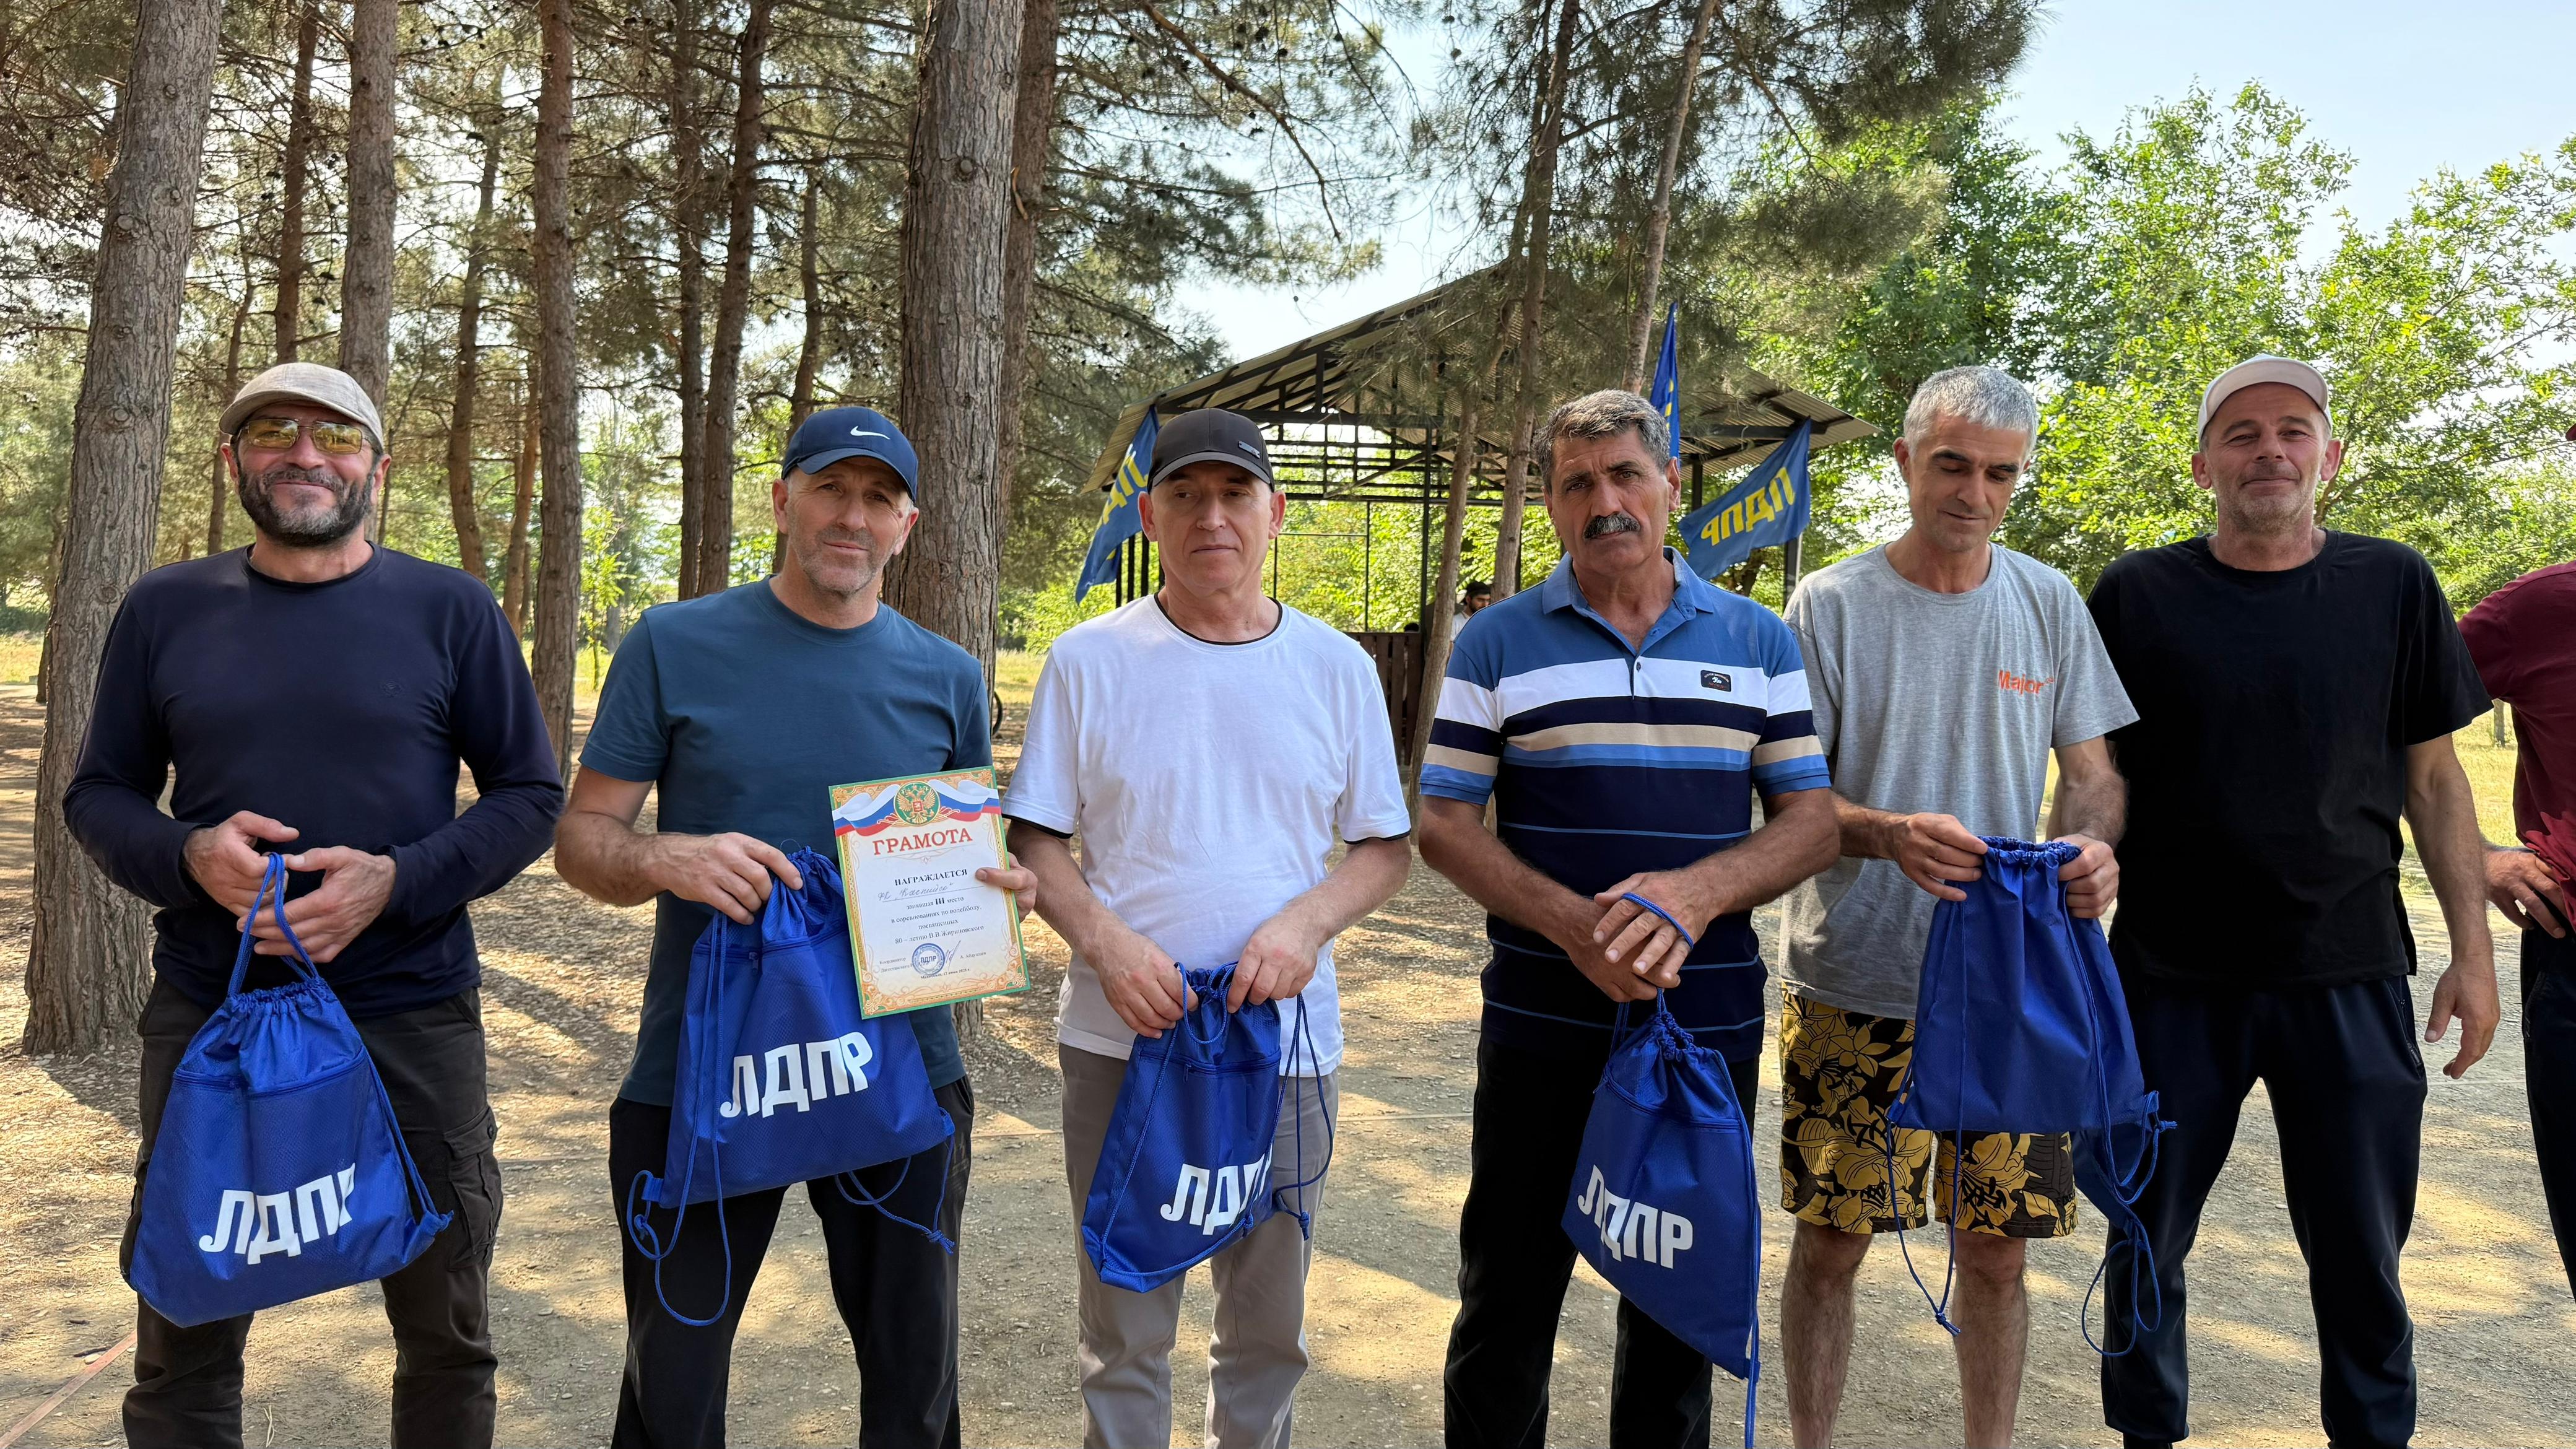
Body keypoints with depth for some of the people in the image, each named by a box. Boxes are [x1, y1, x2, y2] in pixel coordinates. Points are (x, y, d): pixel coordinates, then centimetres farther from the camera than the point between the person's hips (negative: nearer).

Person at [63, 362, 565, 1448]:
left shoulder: (451, 610, 0)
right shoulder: (166, 610, 5)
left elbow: (531, 796, 1)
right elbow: (97, 795, 10)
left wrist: (397, 882, -16)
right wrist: (189, 857, -12)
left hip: (412, 1019, -1)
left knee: (449, 1335, 11)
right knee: (181, 1349, 12)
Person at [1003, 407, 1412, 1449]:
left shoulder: (1336, 667, 2)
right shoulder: (1088, 660, -1)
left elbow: (1386, 846, 6)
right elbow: (1035, 838, 2)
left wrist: (1305, 925, -13)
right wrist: (1105, 942, -16)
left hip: (1288, 1044, 1)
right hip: (1123, 1038, -1)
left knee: (1270, 1330, 15)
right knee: (1124, 1330, 11)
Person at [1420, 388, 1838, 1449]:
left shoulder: (1759, 642, 6)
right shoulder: (1497, 644, 1)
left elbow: (1812, 821, 3)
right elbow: (1444, 823, -2)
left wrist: (1698, 892, -17)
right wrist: (1571, 923, -18)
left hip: (1711, 1028, 2)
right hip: (1543, 1030, -1)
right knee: (1508, 1302, 9)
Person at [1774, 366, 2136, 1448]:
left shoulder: (2049, 604, 6)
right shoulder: (1831, 605, -2)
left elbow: (2092, 770, 10)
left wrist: (2090, 844, -13)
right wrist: (1890, 835, -23)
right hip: (1852, 981, -2)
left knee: (1995, 1247, 9)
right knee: (1830, 1240, 5)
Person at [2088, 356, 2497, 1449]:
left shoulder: (2393, 586, 4)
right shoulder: (2137, 594, 0)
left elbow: (2433, 777, 7)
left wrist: (2473, 950, 3)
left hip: (2350, 977, 1)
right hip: (2172, 977, 0)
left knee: (2361, 1256, 9)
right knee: (2146, 1243, 9)